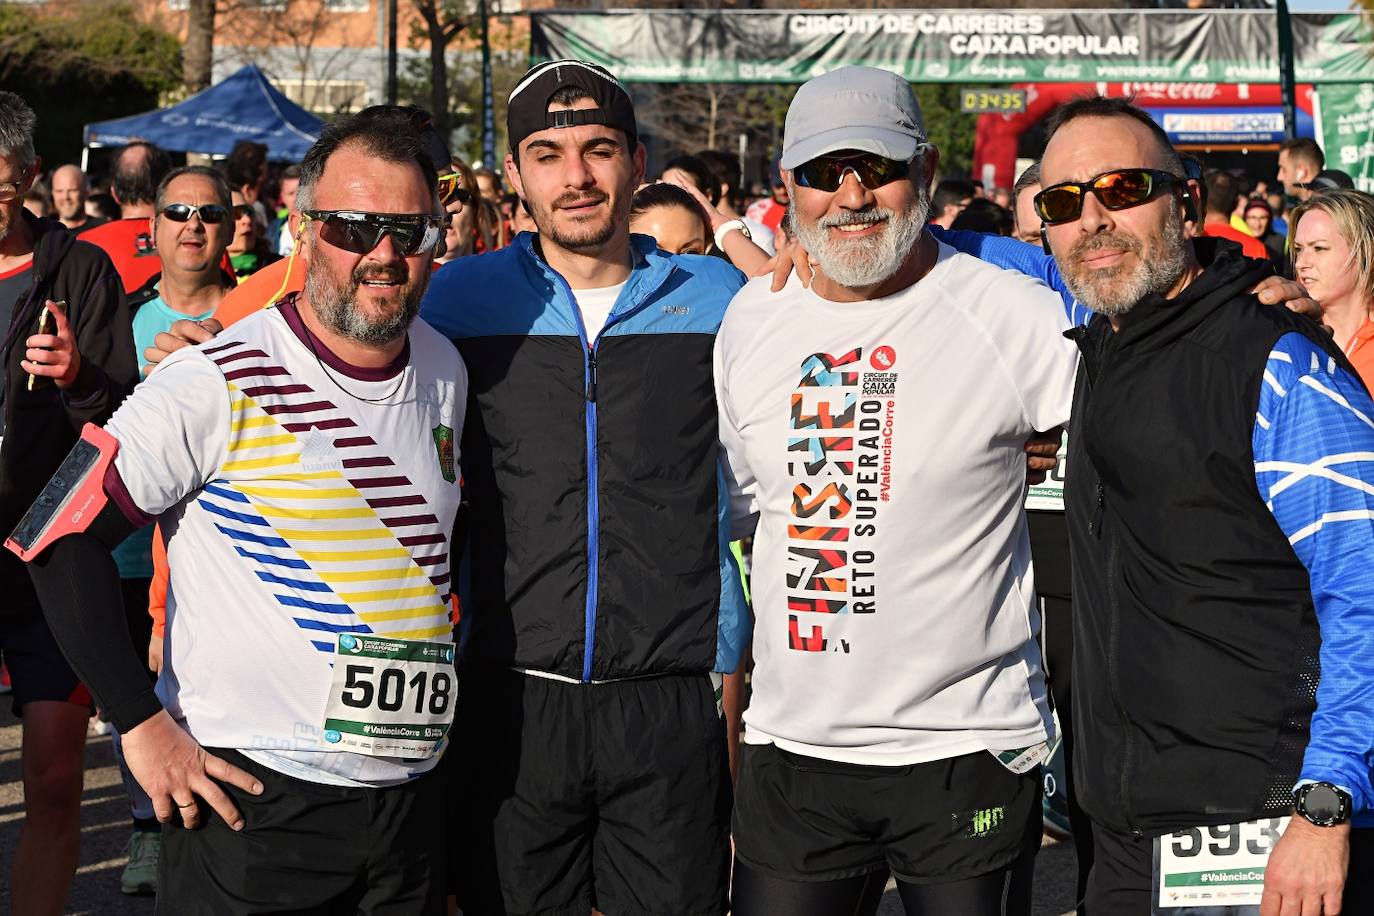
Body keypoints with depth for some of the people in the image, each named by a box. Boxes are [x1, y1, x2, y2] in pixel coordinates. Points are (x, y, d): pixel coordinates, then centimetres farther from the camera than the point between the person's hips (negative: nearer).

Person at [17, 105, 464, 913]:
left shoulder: (445, 372, 8)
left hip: (412, 797, 6)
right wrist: (142, 724, -14)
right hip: (252, 798, -5)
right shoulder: (221, 385, -13)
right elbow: (62, 534, -13)